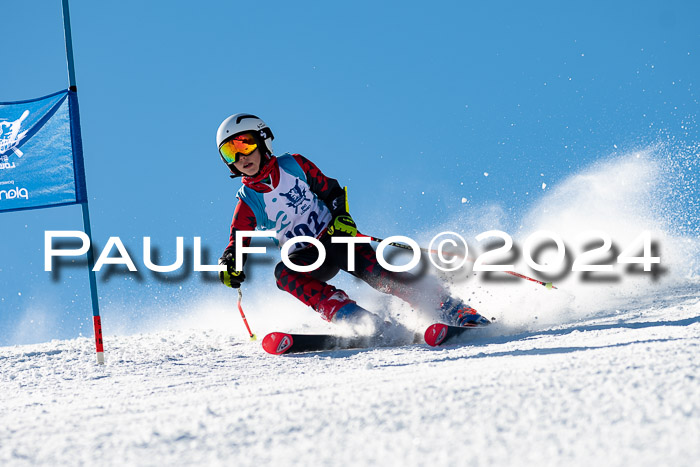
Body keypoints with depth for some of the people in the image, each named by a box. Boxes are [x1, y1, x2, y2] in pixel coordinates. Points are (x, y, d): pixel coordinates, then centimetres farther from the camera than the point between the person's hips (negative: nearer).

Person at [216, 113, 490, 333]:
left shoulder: (292, 165, -1)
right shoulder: (248, 203, 0)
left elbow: (331, 190, 5)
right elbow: (237, 243, -4)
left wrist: (341, 216, -13)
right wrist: (230, 266, -26)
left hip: (334, 235, -1)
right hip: (306, 259, 1)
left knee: (369, 267, -29)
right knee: (283, 273, -32)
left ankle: (449, 308, -30)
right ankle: (350, 315, -44)